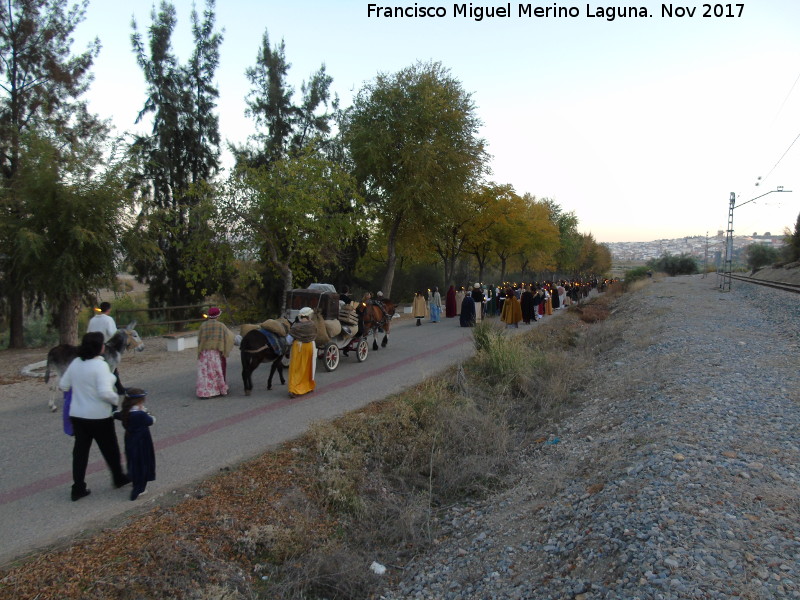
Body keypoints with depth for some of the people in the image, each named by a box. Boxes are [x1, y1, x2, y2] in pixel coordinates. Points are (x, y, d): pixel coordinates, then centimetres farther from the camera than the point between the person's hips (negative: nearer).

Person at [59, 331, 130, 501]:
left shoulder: (75, 363, 0)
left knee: (80, 451, 13)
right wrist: (116, 399, -10)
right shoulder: (100, 365, -21)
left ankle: (78, 488, 17)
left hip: (77, 415, 6)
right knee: (110, 449, 14)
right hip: (99, 416, -6)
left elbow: (63, 386, 10)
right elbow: (105, 392, -28)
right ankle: (118, 478, 32)